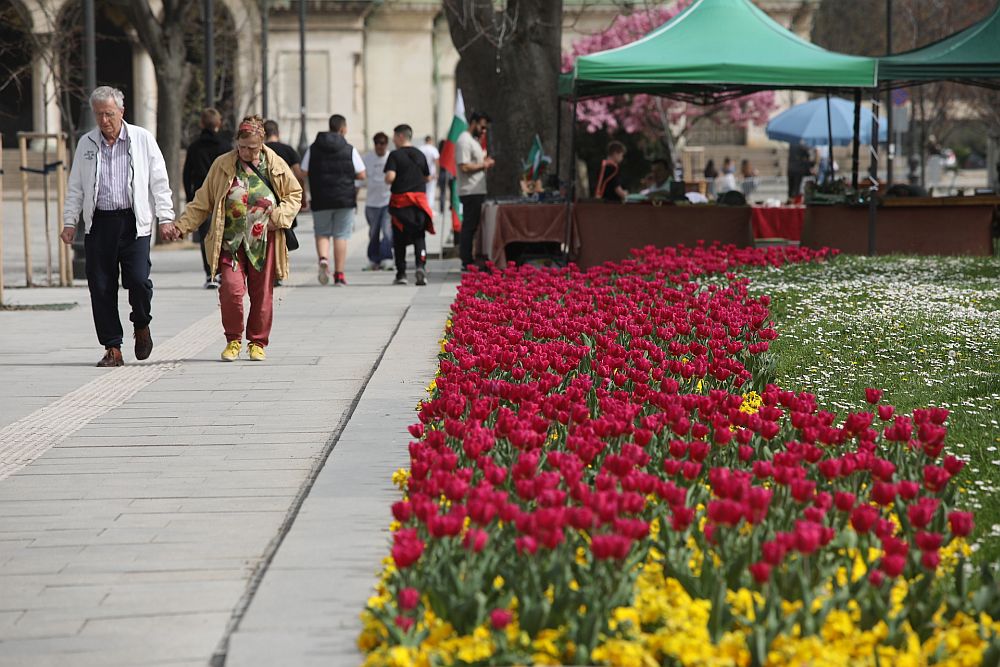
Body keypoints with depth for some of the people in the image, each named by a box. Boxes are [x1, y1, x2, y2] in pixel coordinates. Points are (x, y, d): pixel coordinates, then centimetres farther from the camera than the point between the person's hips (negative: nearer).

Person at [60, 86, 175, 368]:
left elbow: (159, 182, 5)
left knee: (138, 279, -14)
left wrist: (165, 218, -2)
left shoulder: (142, 139, 4)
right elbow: (75, 188, 15)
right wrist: (69, 222, 8)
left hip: (134, 221, -2)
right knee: (101, 286, -2)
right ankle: (112, 349, 6)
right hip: (98, 223, 3)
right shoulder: (86, 143, 12)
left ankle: (141, 325, 17)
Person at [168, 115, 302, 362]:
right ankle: (233, 340, 5)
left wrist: (280, 217, -2)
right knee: (231, 290, -14)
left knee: (262, 294, 5)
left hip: (264, 242, 1)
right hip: (231, 242, -1)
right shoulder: (222, 166, 5)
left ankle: (257, 342, 21)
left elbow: (294, 194, 15)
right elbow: (202, 203, 9)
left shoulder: (276, 166, 5)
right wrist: (182, 225, -1)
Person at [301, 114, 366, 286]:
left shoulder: (313, 149, 3)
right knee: (341, 236, 5)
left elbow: (304, 172, 1)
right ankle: (339, 274, 3)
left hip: (321, 200, 1)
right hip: (345, 200, -1)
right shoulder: (350, 150, -2)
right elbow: (361, 175, -2)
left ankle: (323, 259, -16)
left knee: (322, 234, 12)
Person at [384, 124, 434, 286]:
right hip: (419, 199, 3)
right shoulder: (420, 155, 8)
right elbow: (428, 178, 13)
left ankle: (401, 274, 8)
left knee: (399, 239, 7)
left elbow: (390, 177, -18)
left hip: (401, 200, -3)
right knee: (419, 237, 5)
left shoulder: (395, 155, -7)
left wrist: (388, 181, 4)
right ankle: (420, 265, -18)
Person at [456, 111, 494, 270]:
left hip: (478, 191, 10)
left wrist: (485, 163, 11)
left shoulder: (474, 141, 20)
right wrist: (483, 165, -12)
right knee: (469, 227, -7)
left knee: (472, 227, 11)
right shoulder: (464, 141, -12)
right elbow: (464, 166, -21)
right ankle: (467, 262, -5)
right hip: (470, 192, -10)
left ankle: (470, 261, 15)